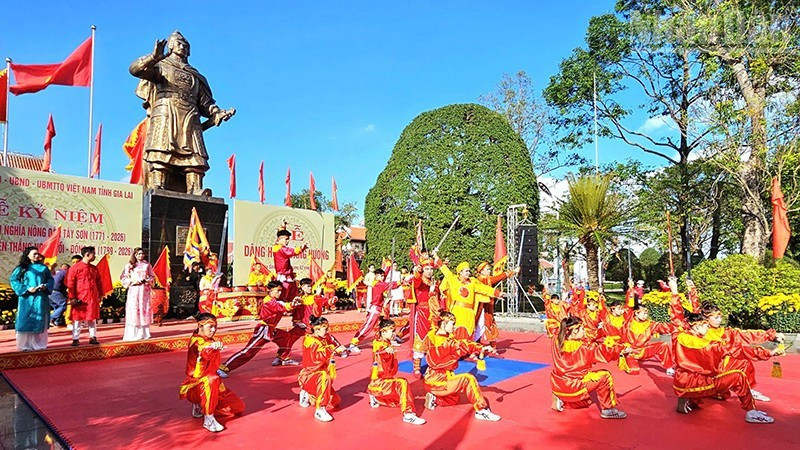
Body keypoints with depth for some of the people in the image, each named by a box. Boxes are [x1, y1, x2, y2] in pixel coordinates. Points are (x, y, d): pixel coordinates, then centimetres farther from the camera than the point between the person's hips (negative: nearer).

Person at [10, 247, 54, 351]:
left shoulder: (43, 268, 11)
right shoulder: (22, 268, 3)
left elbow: (50, 279, 13)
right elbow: (13, 280, -2)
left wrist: (46, 286, -8)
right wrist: (26, 289, -12)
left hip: (41, 299, 2)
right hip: (27, 299, -2)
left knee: (40, 321, 4)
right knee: (26, 321, -2)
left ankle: (39, 344, 10)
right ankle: (25, 345, 4)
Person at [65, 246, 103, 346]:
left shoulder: (94, 268, 11)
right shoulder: (75, 267, -5)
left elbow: (98, 282, 16)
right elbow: (70, 283, -7)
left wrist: (99, 295, 12)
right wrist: (72, 297, -11)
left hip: (93, 298, 5)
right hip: (80, 298, -5)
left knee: (93, 318, 9)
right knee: (77, 318, 2)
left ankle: (93, 337, 16)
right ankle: (75, 339, 10)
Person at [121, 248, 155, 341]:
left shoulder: (147, 265, 11)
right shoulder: (129, 265, 3)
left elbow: (152, 276, 16)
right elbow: (123, 278, 1)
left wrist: (147, 280, -4)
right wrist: (133, 281, -12)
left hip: (145, 290, 3)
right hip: (134, 290, -3)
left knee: (145, 309, 3)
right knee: (134, 310, -6)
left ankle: (144, 333, 9)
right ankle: (134, 334, -1)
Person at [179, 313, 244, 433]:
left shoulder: (211, 341, 8)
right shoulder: (196, 340, -16)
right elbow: (202, 352, -42)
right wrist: (213, 347, -62)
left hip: (209, 385, 8)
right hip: (194, 386, -8)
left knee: (239, 407, 3)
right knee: (211, 379, -41)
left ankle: (199, 406, 13)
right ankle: (208, 419, -31)